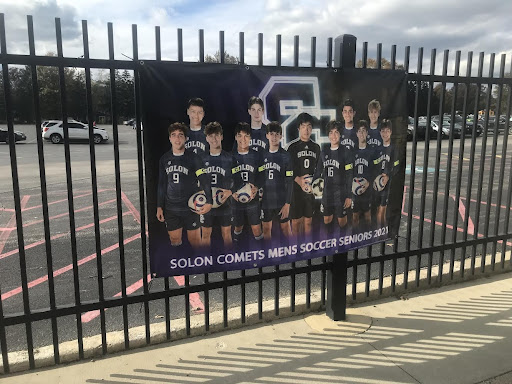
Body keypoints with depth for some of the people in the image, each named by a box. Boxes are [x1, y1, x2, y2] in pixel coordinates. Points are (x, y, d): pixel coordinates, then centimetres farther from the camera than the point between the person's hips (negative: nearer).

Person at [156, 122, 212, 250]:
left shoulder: (193, 158, -5)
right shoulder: (165, 159, 7)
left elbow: (204, 180, -10)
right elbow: (162, 184, 12)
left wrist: (209, 202, -22)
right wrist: (159, 206, 10)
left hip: (190, 208, -3)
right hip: (171, 209, 3)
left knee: (194, 241, 3)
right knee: (175, 241, 10)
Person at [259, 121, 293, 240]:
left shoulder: (285, 156, -5)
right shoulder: (263, 155, 4)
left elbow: (289, 182, -7)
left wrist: (287, 203, -12)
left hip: (281, 200, -3)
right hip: (266, 200, 3)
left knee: (285, 228, 6)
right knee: (266, 228, 11)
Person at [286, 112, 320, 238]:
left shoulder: (316, 147, 10)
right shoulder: (292, 146, -4)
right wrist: (298, 180, -23)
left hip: (311, 189, 4)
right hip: (296, 189, -4)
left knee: (308, 221, 11)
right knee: (296, 221, 2)